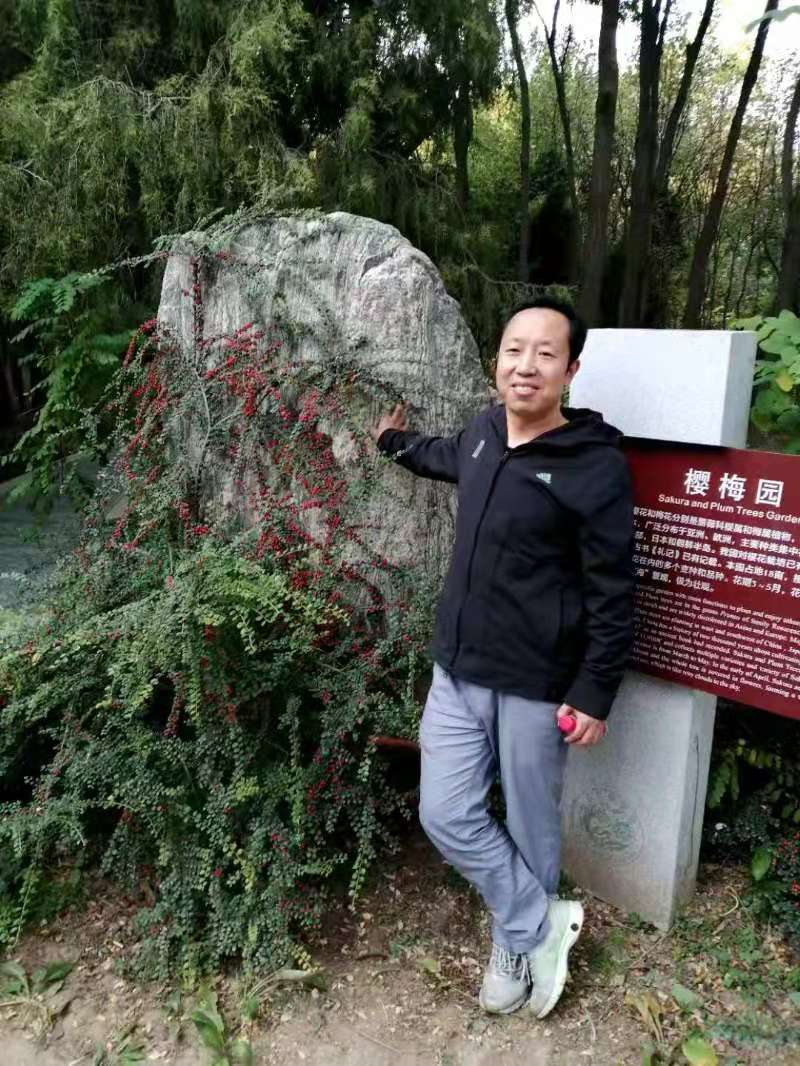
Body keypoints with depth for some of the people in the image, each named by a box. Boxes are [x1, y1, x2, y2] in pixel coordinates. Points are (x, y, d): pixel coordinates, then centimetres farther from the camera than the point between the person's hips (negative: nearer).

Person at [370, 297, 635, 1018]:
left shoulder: (596, 464, -16)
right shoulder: (484, 434, 2)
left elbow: (613, 593, -13)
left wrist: (596, 693, -13)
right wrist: (396, 441, 44)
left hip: (536, 687, -6)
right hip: (457, 672, 6)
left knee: (531, 830, 12)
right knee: (446, 815, 8)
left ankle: (518, 946, 36)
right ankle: (543, 926, 28)